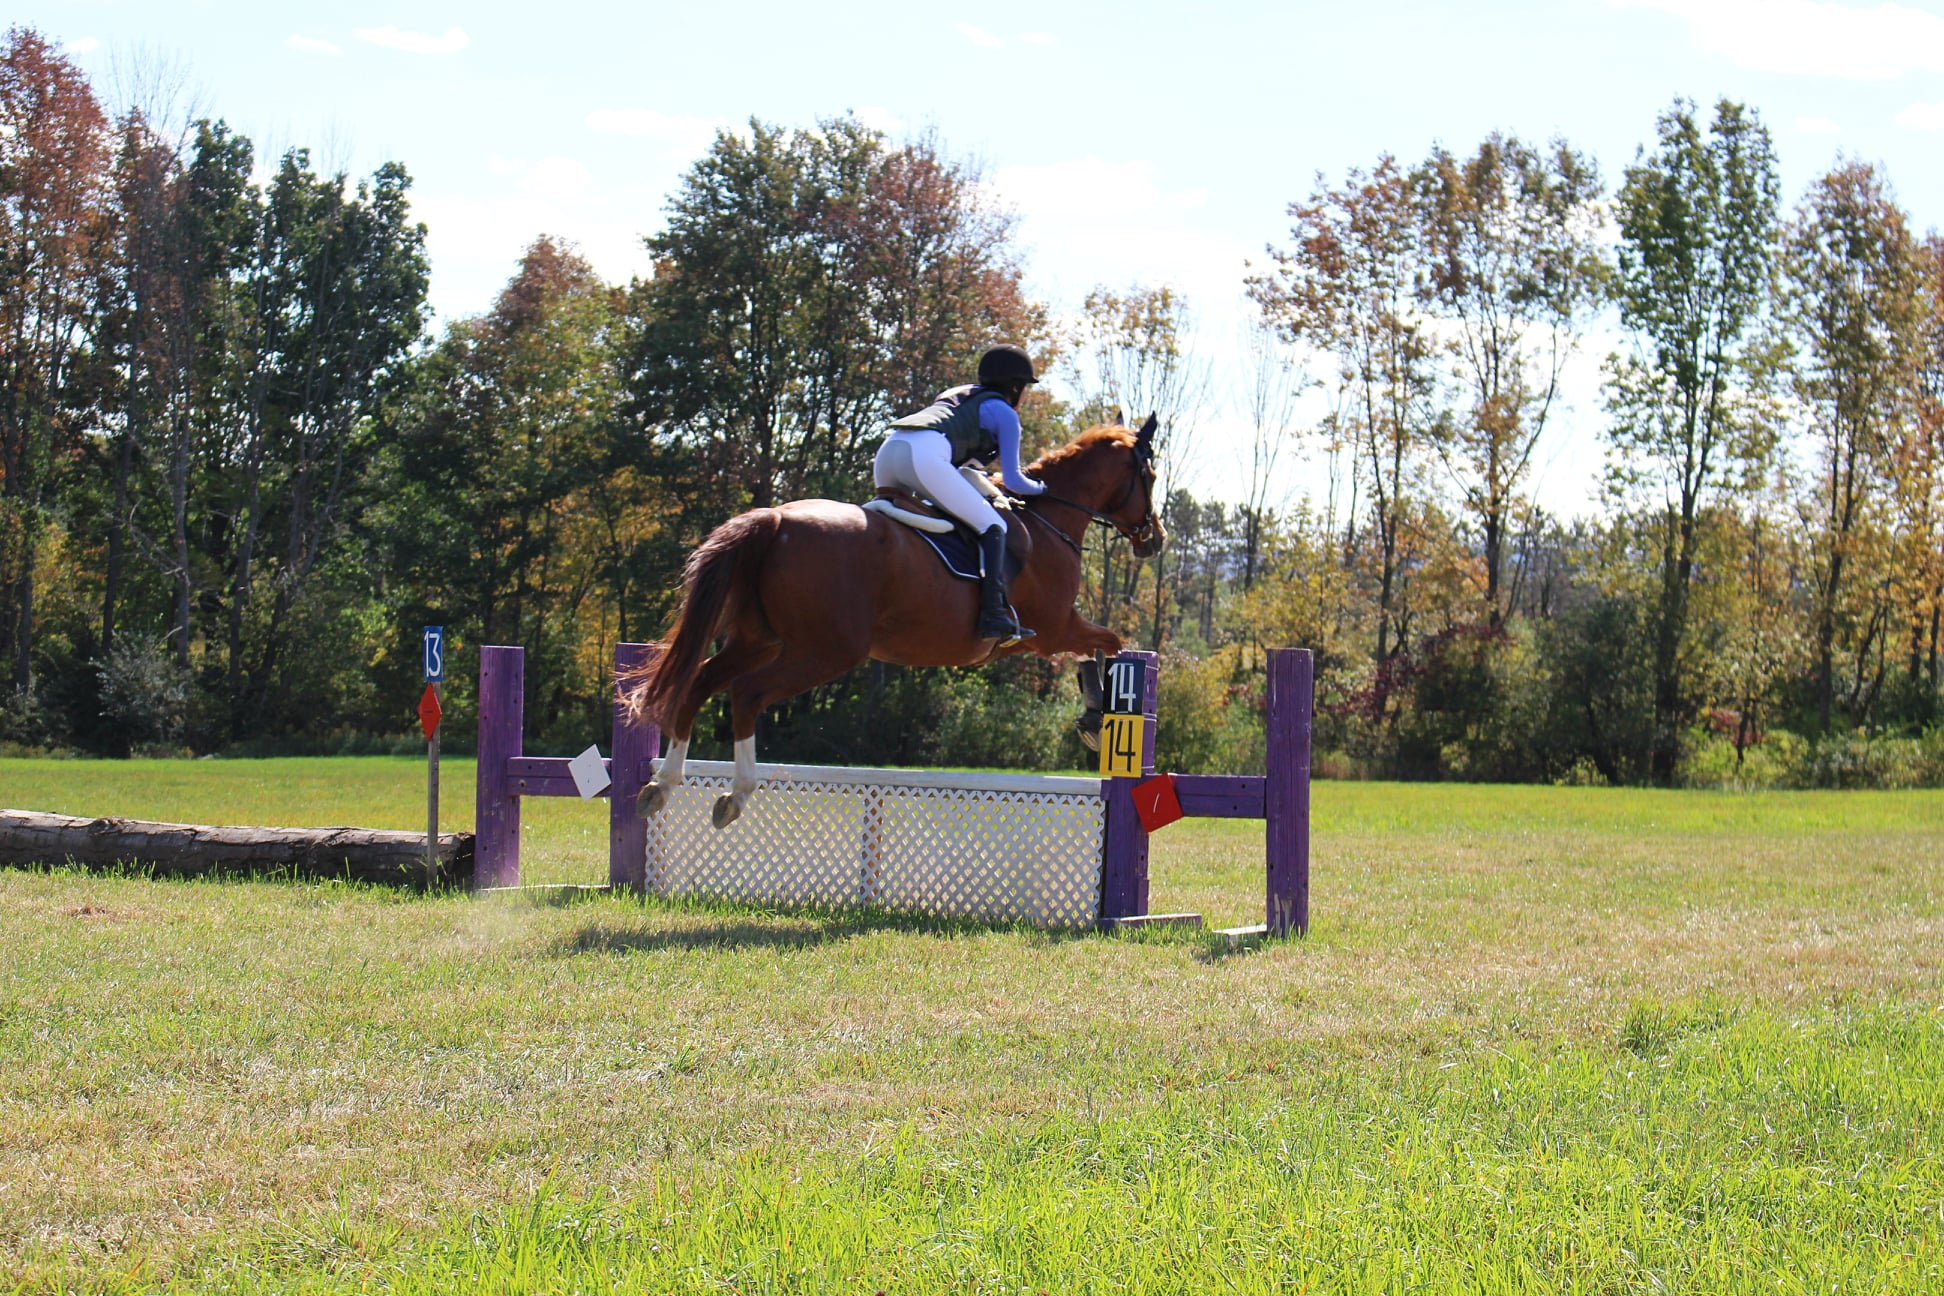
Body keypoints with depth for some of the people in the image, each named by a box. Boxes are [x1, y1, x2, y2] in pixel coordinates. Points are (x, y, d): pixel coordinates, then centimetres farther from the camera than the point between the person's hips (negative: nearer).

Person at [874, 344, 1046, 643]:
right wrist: (1040, 489, 35)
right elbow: (1012, 480, 15)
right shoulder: (1004, 413, 17)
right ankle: (994, 613, -17)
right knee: (992, 527, -2)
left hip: (887, 451, 7)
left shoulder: (956, 395, 37)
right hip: (925, 456, -7)